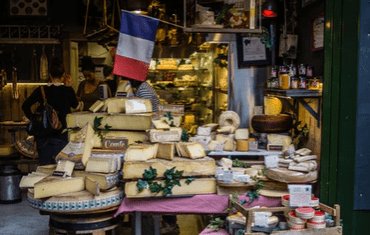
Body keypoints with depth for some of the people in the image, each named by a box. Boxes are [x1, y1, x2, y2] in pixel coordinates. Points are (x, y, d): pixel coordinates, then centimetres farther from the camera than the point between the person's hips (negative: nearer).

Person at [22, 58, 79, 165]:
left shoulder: (41, 90, 0)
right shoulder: (68, 90, -5)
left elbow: (25, 106, -3)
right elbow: (75, 105, 14)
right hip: (60, 133, -2)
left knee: (45, 165, 9)